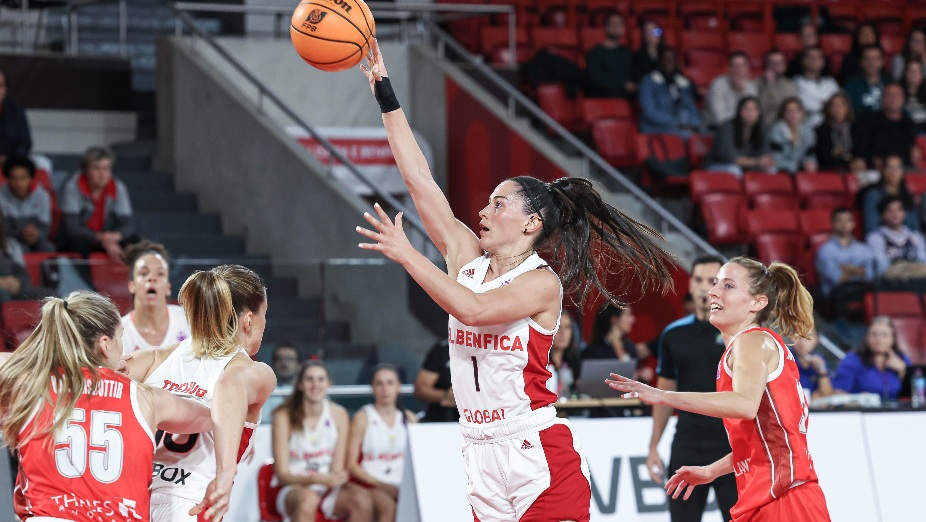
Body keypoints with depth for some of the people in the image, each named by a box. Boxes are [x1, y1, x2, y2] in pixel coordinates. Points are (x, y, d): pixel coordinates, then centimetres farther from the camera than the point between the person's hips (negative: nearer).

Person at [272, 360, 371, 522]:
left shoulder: (338, 414, 2)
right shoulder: (284, 416, -8)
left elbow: (338, 468, 3)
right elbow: (282, 475, -11)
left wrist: (335, 478, -23)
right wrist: (319, 479, -27)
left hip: (329, 490, 4)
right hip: (293, 489, -4)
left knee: (362, 502, -28)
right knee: (307, 499, -39)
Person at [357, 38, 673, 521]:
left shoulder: (542, 282, -9)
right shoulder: (468, 258, 9)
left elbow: (472, 308, -26)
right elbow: (418, 178, 8)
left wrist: (405, 254, -22)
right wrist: (384, 93, 5)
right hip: (482, 457, 6)